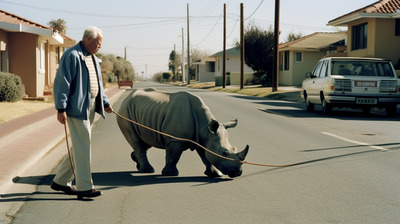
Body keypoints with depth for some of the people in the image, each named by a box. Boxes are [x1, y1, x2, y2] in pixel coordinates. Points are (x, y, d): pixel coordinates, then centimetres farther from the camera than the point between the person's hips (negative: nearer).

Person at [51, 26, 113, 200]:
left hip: (90, 108, 10)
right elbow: (61, 83, -16)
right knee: (82, 146, -8)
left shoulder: (93, 58, 19)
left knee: (80, 146, 13)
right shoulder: (72, 56, -12)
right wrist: (61, 108, -20)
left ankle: (60, 181, 24)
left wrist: (105, 102, 19)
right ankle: (84, 187, -2)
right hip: (77, 108, -10)